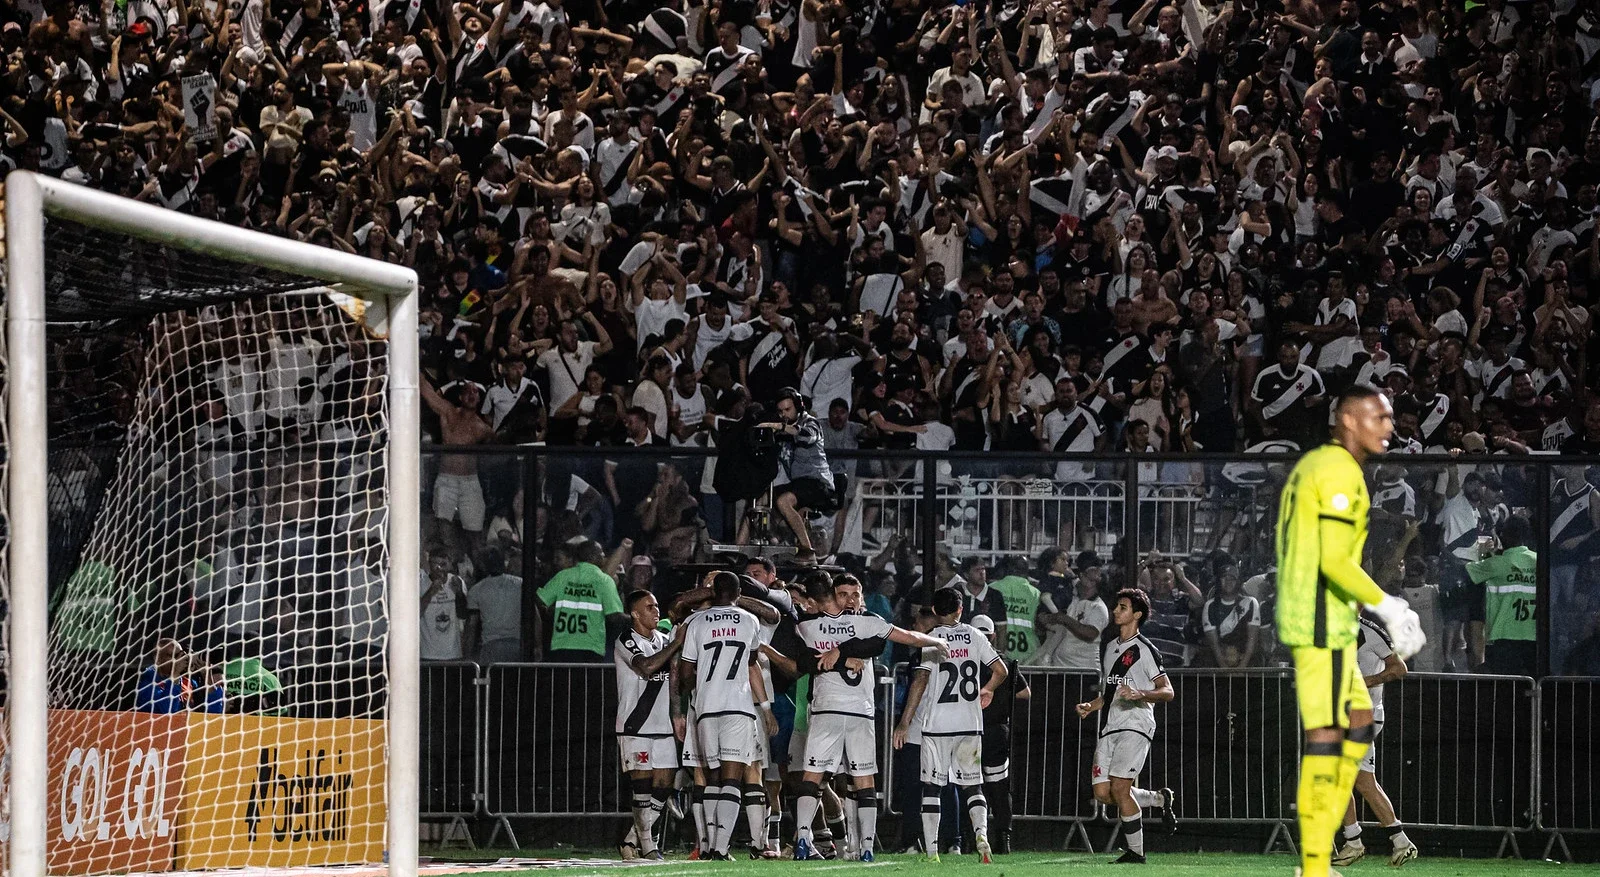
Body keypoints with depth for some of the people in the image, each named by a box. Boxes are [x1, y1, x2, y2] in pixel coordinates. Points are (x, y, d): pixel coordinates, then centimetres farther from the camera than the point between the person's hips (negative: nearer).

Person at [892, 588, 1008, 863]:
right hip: (970, 725, 3)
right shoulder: (974, 636, 5)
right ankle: (981, 833, -14)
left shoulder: (932, 638, -5)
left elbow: (920, 680, -13)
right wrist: (986, 690, 27)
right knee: (973, 787, 12)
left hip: (937, 725, -3)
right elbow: (1001, 670, 6)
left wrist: (904, 722, -12)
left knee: (932, 788, 4)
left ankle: (932, 851, -2)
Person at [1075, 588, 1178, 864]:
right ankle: (1160, 799, 21)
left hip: (1136, 726, -8)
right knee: (1102, 793, -2)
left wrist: (1140, 694, -24)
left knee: (1119, 788, -16)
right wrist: (1090, 706, 11)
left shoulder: (1145, 650, -4)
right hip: (1109, 727, 8)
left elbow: (1167, 692, -7)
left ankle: (1136, 852, -6)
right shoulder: (1109, 647, 20)